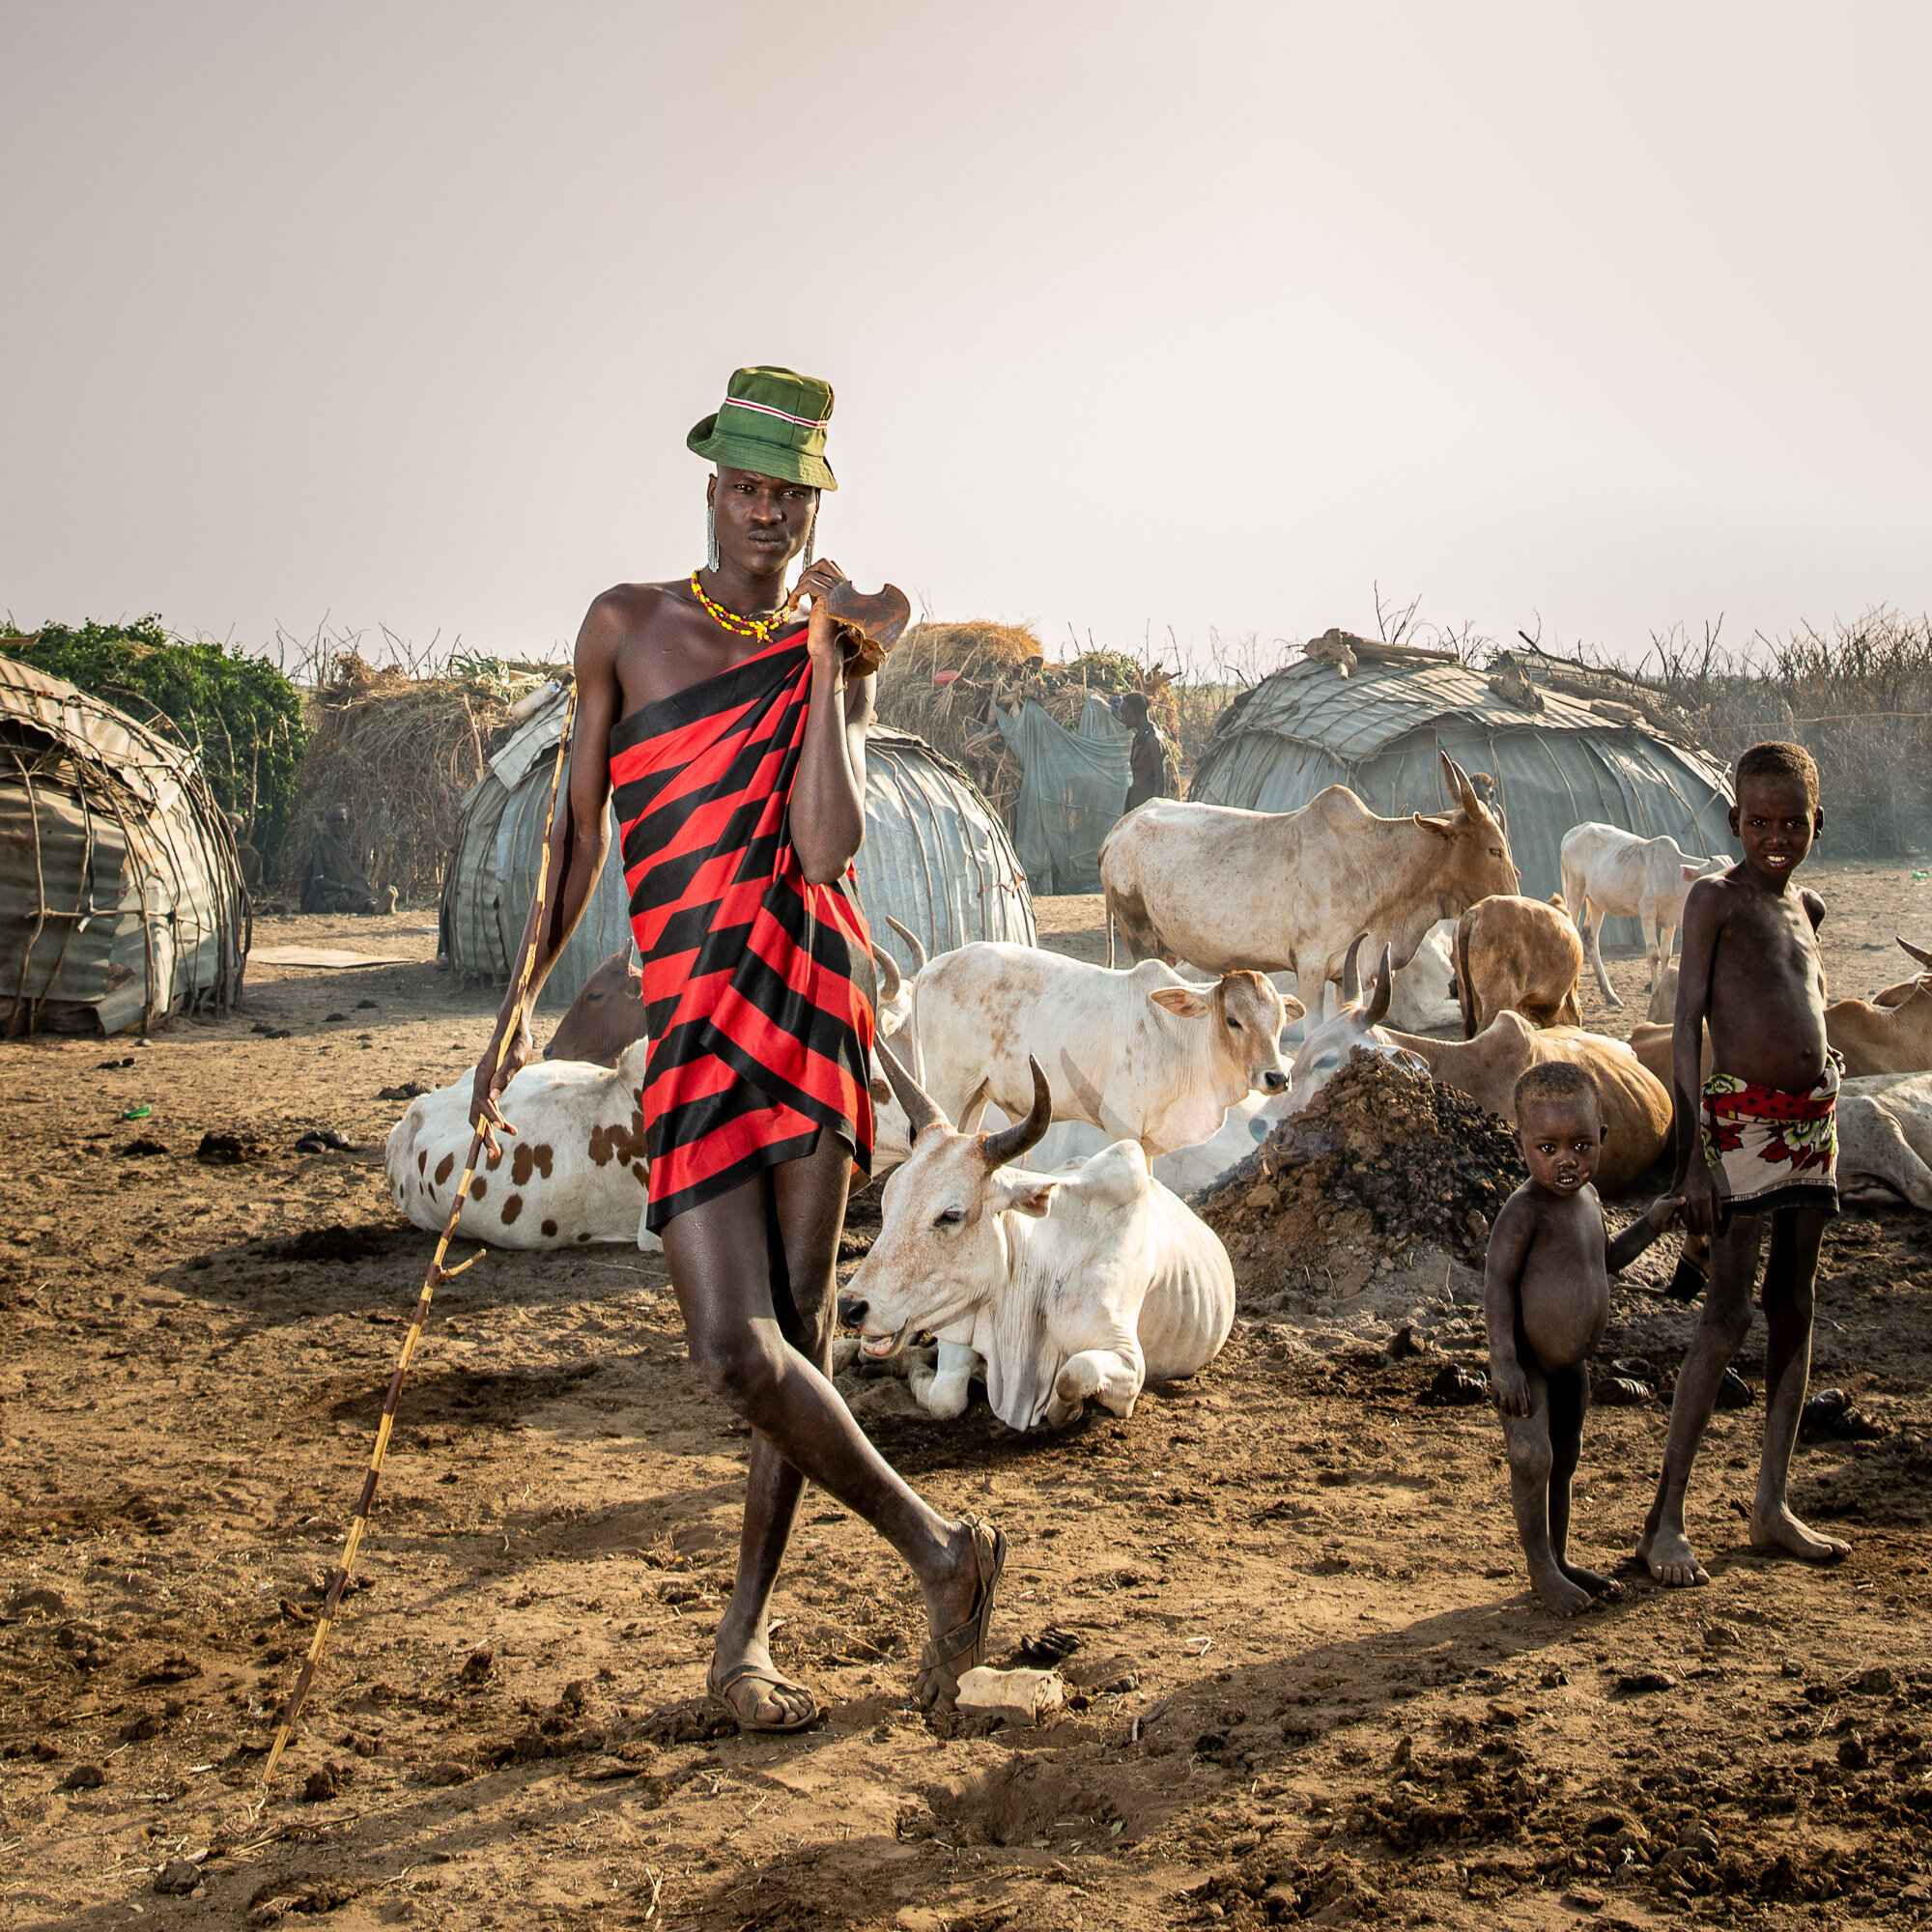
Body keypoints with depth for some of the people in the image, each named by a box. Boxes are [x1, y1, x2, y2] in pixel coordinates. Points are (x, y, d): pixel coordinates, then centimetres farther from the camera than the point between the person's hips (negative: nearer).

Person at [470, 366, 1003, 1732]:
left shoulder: (837, 663, 10)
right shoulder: (628, 627, 10)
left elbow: (828, 846, -7)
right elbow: (581, 827, 15)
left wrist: (826, 657, -8)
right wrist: (523, 999, 12)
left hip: (814, 1005, 1)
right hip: (692, 1022, 0)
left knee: (801, 1334, 1)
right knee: (736, 1348, -13)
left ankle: (746, 1637, 13)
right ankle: (939, 1552, 4)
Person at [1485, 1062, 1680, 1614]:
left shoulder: (1585, 1196, 3)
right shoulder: (1526, 1207, -23)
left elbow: (1604, 1260, 20)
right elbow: (1498, 1281, -24)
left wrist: (1650, 1225, 10)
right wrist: (1503, 1361, -29)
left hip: (1571, 1362, 8)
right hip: (1526, 1361, -8)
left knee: (1564, 1461, 17)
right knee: (1533, 1459, -12)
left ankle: (1560, 1559, 30)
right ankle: (1541, 1569, 3)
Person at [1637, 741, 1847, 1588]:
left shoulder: (1804, 905, 14)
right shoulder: (1715, 898, -7)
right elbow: (1686, 1026, -12)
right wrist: (1692, 1158, -19)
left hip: (1813, 1121, 8)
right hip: (1744, 1121, -7)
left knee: (1794, 1309, 9)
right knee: (1726, 1316, -11)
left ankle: (1771, 1507, 16)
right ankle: (1665, 1517, -6)